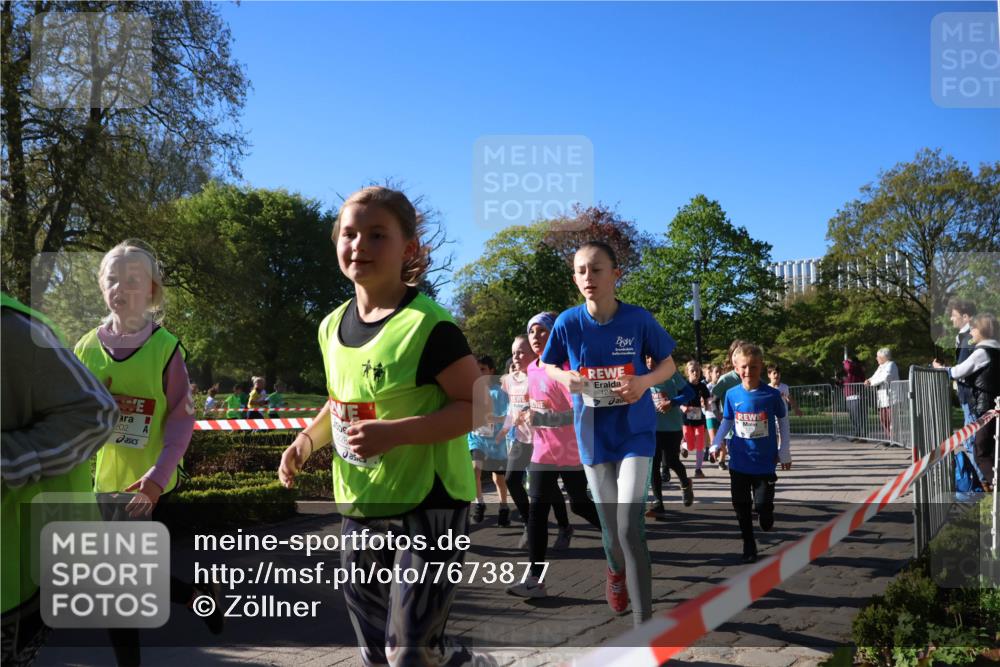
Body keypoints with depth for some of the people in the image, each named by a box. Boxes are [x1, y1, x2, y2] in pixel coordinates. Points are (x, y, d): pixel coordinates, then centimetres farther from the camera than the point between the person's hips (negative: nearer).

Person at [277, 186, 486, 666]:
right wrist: (307, 440, 2)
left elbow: (476, 406, -18)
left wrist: (395, 433, -28)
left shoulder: (428, 325, -17)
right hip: (359, 508, 7)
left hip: (429, 505, -7)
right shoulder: (332, 326, 5)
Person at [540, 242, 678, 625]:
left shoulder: (638, 319, -11)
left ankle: (643, 621, -4)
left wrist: (645, 381, -20)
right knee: (610, 524, 14)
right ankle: (616, 571, 49)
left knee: (631, 526, -14)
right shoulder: (568, 322, -8)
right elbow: (547, 366, 7)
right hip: (593, 436, 2)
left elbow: (668, 364, 1)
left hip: (635, 432, -2)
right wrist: (565, 377, -16)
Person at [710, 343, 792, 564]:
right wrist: (716, 444, -4)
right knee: (742, 507, 7)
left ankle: (766, 520, 31)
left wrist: (785, 452, 6)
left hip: (765, 463, -2)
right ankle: (749, 546, 24)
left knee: (764, 508, -3)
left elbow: (783, 421, 5)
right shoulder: (732, 394, -4)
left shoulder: (772, 395, -9)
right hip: (739, 463, 2)